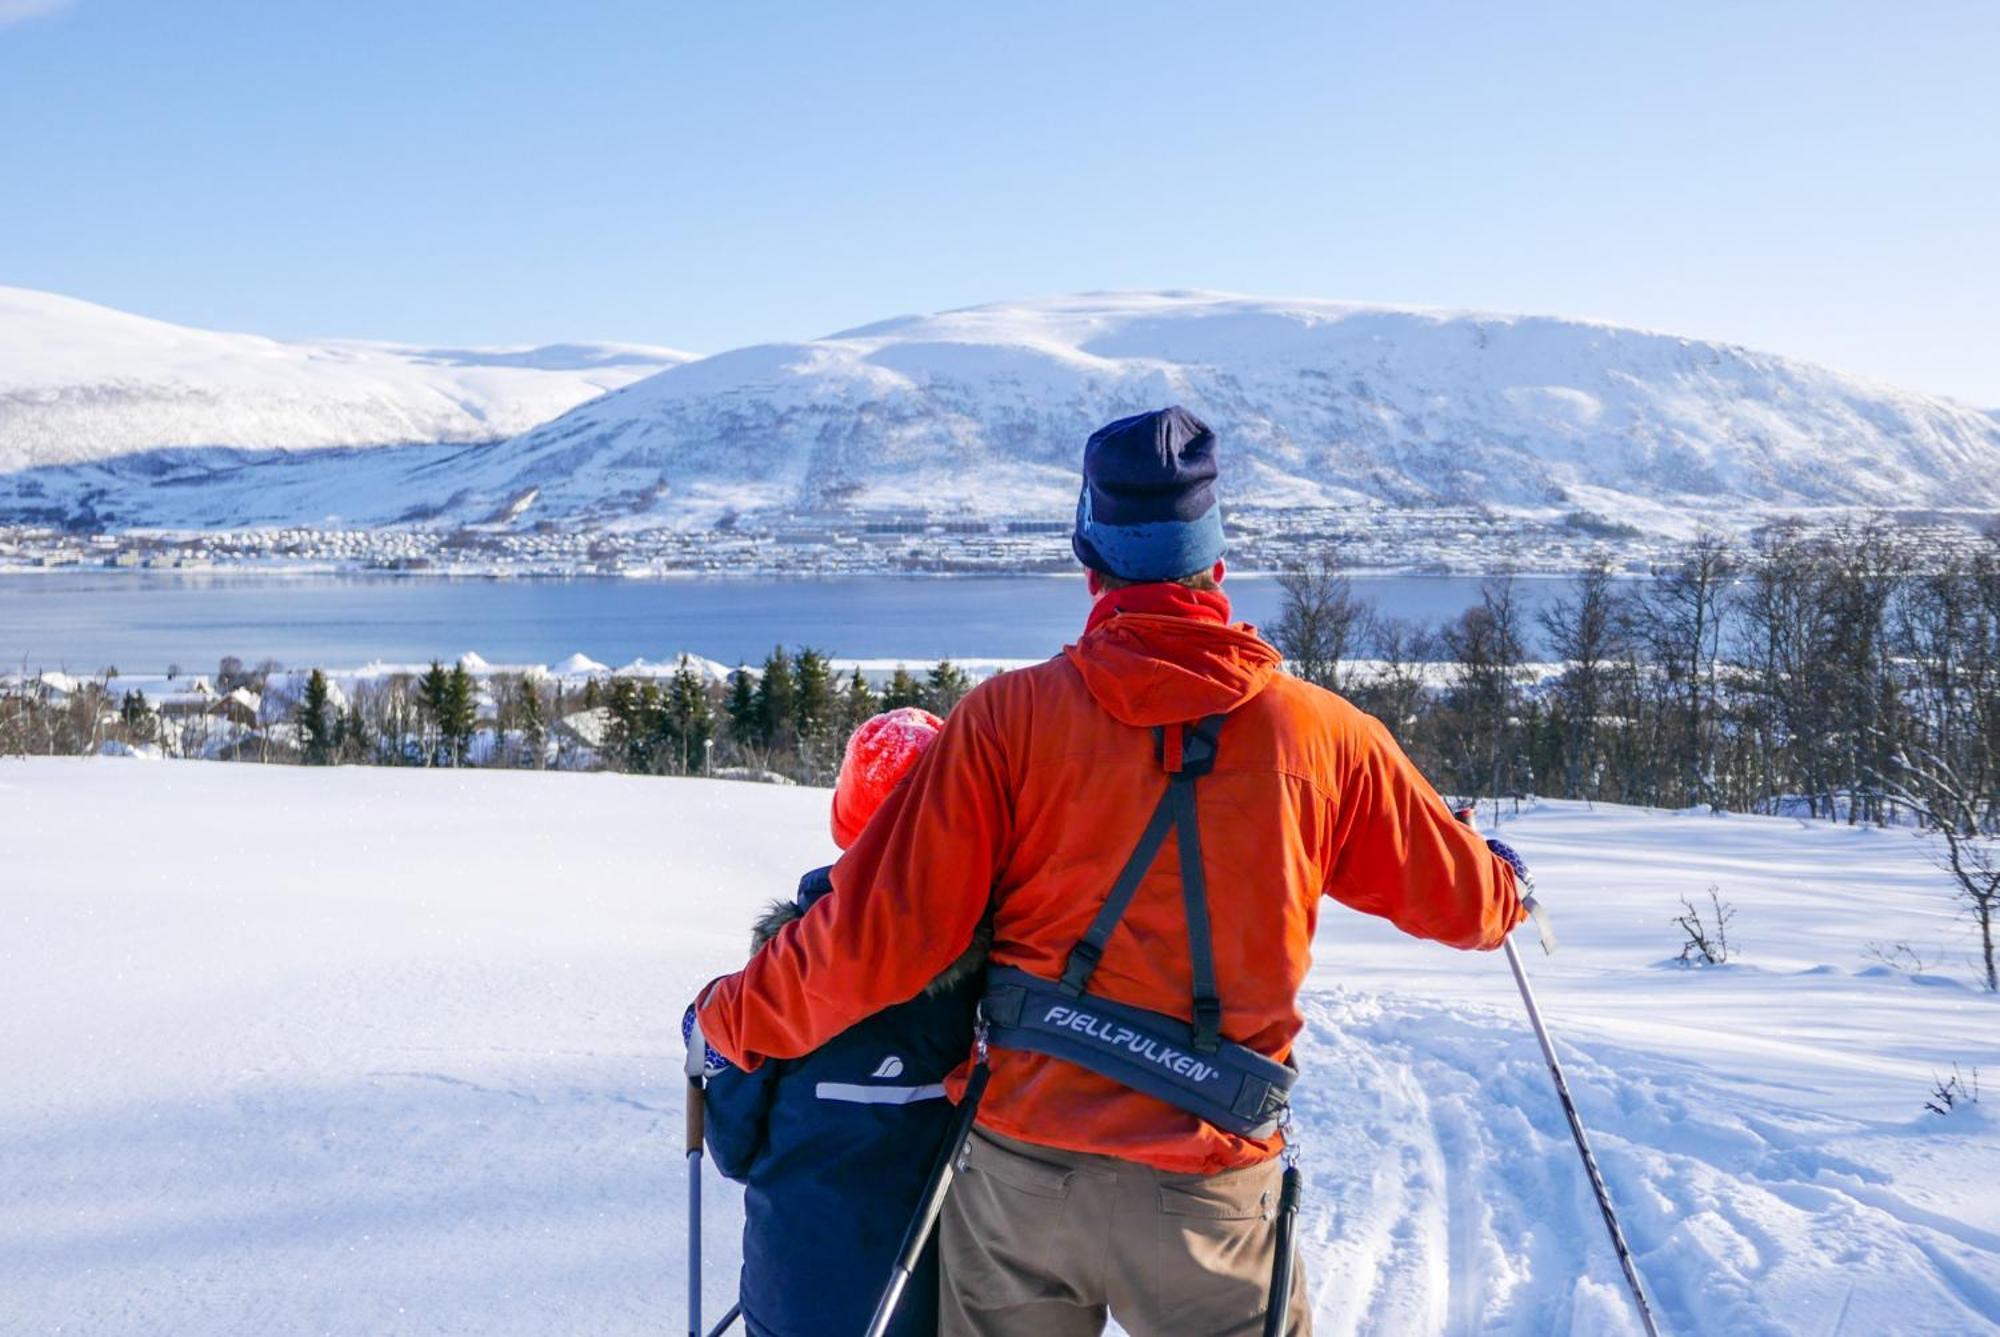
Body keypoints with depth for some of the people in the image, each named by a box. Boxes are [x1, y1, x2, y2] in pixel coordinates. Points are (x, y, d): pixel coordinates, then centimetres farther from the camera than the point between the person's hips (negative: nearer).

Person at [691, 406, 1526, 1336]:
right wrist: (1509, 889, 36)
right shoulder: (1324, 734, -3)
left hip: (1015, 1167, 1)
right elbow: (1461, 900, 12)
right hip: (1203, 1196, 0)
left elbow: (880, 935, -10)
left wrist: (735, 1019, 7)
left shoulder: (1009, 715, -7)